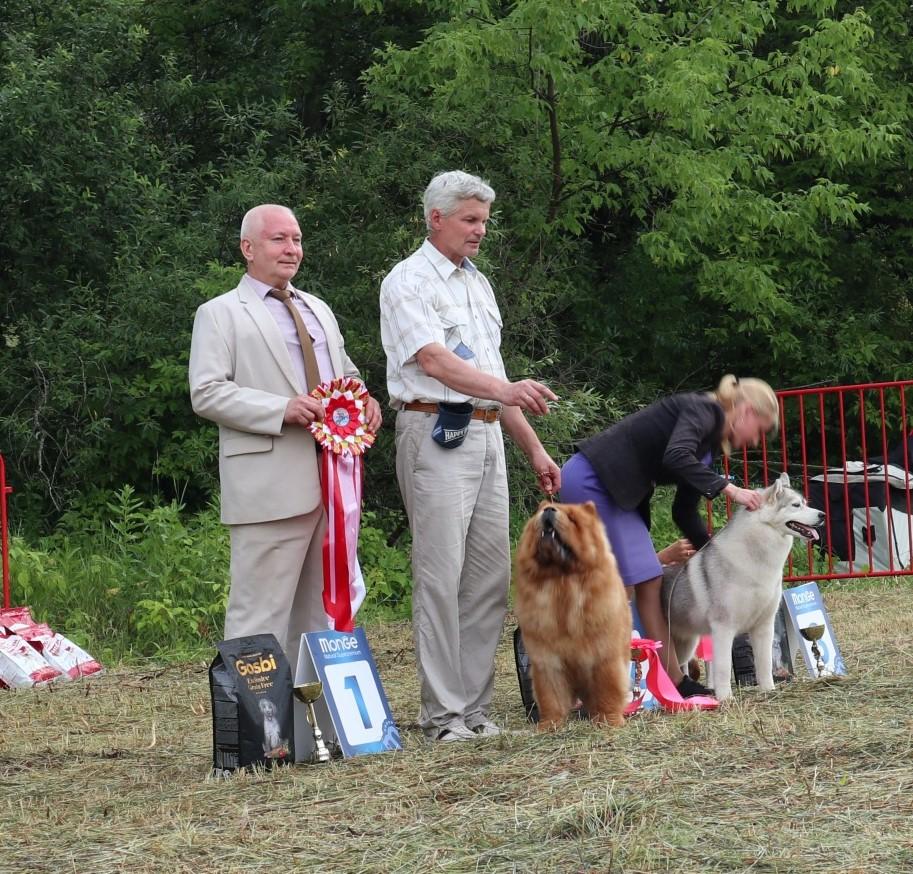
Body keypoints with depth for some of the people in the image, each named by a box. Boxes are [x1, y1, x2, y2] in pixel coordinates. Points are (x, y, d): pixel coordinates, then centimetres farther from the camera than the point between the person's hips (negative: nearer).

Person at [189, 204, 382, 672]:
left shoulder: (318, 310, 23)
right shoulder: (220, 314, 1)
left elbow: (346, 373, 29)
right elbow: (206, 393, -9)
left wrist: (365, 400, 4)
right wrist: (283, 409, -20)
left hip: (332, 481, 7)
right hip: (271, 487, -7)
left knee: (321, 611, 12)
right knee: (261, 614, -8)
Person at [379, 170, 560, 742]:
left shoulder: (477, 283, 21)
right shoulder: (409, 282, -4)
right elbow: (434, 360, -19)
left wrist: (535, 450, 21)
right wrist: (507, 390, -34)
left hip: (486, 436, 8)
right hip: (436, 434, -8)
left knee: (492, 576, 5)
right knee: (441, 576, -9)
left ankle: (476, 705, 9)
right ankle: (444, 713, -8)